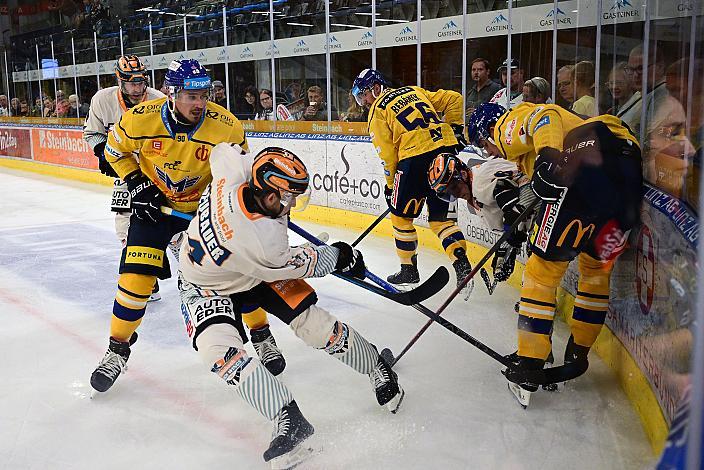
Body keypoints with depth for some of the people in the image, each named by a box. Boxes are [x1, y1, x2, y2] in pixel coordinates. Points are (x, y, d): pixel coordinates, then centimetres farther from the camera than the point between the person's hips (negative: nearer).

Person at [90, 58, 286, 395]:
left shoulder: (226, 125, -22)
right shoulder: (140, 118, -21)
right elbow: (116, 151, -1)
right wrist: (137, 185, -10)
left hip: (205, 205, 1)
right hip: (153, 203, 0)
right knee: (136, 277, -9)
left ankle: (262, 336, 17)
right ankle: (118, 349, 13)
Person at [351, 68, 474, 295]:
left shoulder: (377, 111, 6)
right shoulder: (414, 91, 23)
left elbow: (387, 154, 3)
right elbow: (453, 98, 19)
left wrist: (390, 184, 14)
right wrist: (455, 128, 23)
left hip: (416, 157, -6)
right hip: (446, 147, 6)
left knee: (401, 214, 12)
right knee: (440, 216, 13)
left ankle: (409, 269, 20)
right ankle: (461, 262, -1)